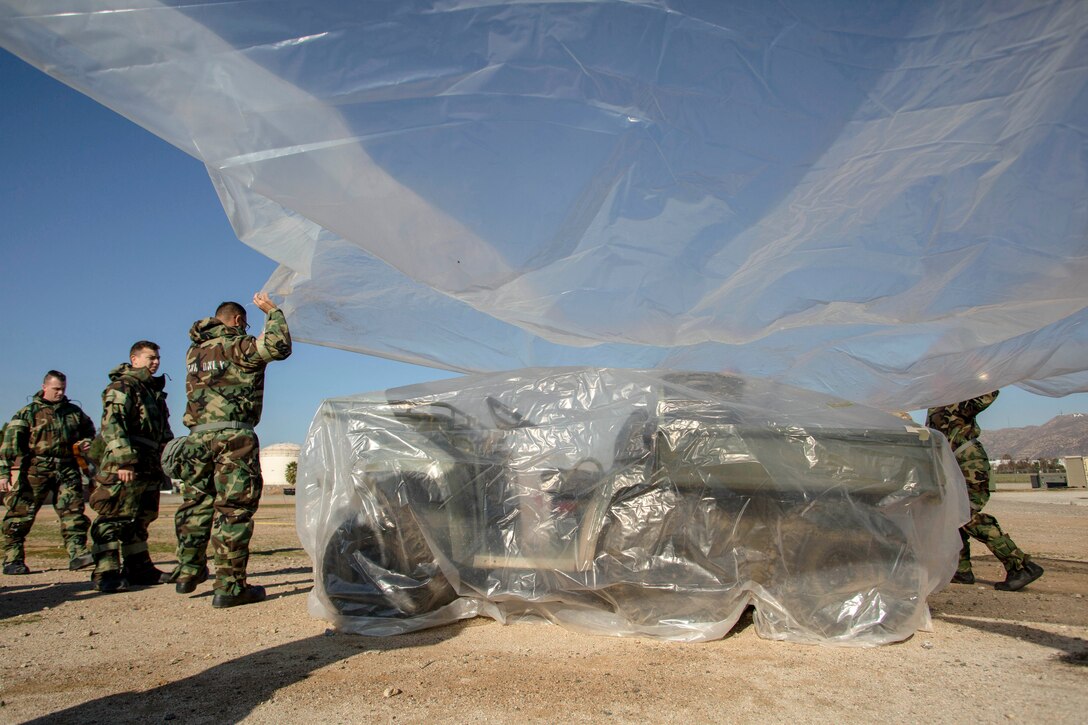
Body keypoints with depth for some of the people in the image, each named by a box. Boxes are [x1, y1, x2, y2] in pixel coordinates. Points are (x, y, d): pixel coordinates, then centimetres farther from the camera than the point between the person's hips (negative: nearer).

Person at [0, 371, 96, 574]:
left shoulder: (74, 411, 15)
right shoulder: (28, 412, 3)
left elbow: (89, 430, 31)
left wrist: (87, 443, 8)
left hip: (67, 470, 3)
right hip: (35, 471, -3)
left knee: (73, 512, -3)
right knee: (21, 514, 1)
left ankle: (77, 554, -3)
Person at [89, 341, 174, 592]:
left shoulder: (155, 391, 23)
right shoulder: (122, 386, -5)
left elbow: (164, 432, 29)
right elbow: (111, 425, -17)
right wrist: (124, 460, -24)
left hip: (150, 468, 9)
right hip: (125, 467, -9)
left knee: (140, 520, 14)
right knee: (114, 519, -7)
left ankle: (139, 568, 21)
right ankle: (106, 574, -6)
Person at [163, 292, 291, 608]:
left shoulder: (194, 351, 17)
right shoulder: (237, 346, -4)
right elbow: (279, 347, -13)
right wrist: (273, 312, 2)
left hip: (197, 436, 7)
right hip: (233, 438, -7)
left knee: (195, 504, 17)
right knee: (234, 509, -5)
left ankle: (188, 572, 28)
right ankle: (229, 586, -6)